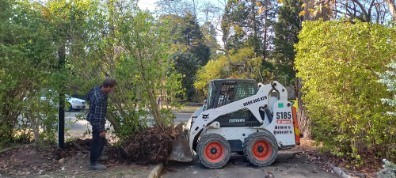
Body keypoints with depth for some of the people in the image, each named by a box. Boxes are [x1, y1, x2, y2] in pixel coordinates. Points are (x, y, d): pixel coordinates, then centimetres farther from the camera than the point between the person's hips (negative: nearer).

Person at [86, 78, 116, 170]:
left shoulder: (96, 88, -7)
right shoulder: (100, 99, -34)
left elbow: (89, 96, 14)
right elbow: (98, 115, -30)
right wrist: (101, 130, -22)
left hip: (93, 118, 10)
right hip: (97, 121, -10)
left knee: (102, 139, 25)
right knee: (98, 141, 6)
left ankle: (96, 156, 44)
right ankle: (93, 163, 21)